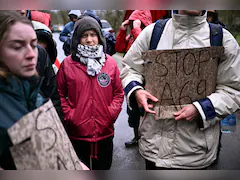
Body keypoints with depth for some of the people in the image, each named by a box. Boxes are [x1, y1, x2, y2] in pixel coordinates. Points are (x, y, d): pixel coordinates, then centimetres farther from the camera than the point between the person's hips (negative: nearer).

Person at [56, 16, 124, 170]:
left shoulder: (110, 62, 1)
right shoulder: (67, 64, -4)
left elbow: (119, 93, 5)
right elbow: (60, 94, 1)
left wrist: (111, 114, -7)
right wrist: (69, 115, -9)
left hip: (105, 131, 2)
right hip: (77, 132, -1)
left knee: (104, 167, 19)